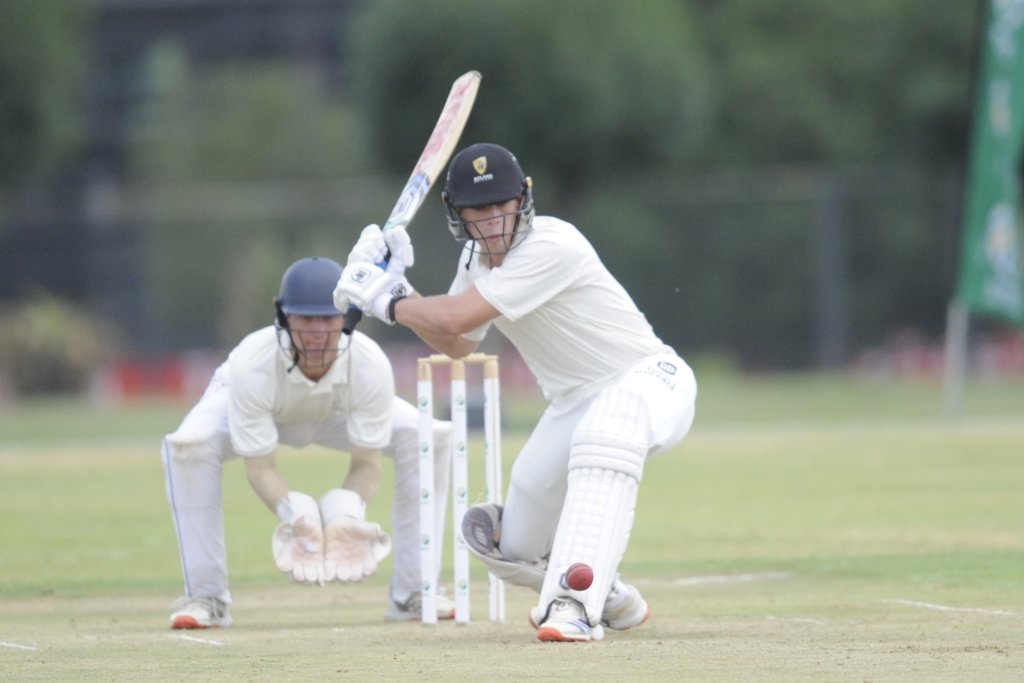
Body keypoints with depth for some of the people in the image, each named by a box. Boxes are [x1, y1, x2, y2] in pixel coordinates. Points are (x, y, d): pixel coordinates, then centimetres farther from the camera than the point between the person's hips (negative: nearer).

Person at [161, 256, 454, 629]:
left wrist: (346, 517, -47)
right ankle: (206, 597, -22)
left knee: (433, 437, -20)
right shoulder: (251, 364, -41)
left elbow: (366, 464, -27)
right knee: (188, 445, -35)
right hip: (251, 405, -2)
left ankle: (411, 593, -9)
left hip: (336, 412, 2)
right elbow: (260, 468, -33)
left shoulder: (370, 365, -36)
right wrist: (299, 516, -51)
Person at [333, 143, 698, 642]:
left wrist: (386, 301, -12)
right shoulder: (477, 258, 3)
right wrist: (397, 284, 5)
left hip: (649, 378, -9)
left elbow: (456, 318, -28)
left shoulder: (551, 246, -25)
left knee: (603, 435, -44)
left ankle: (576, 605, -49)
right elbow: (457, 344, 17)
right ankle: (611, 597, 36)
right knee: (517, 550, 6)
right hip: (574, 404, 9)